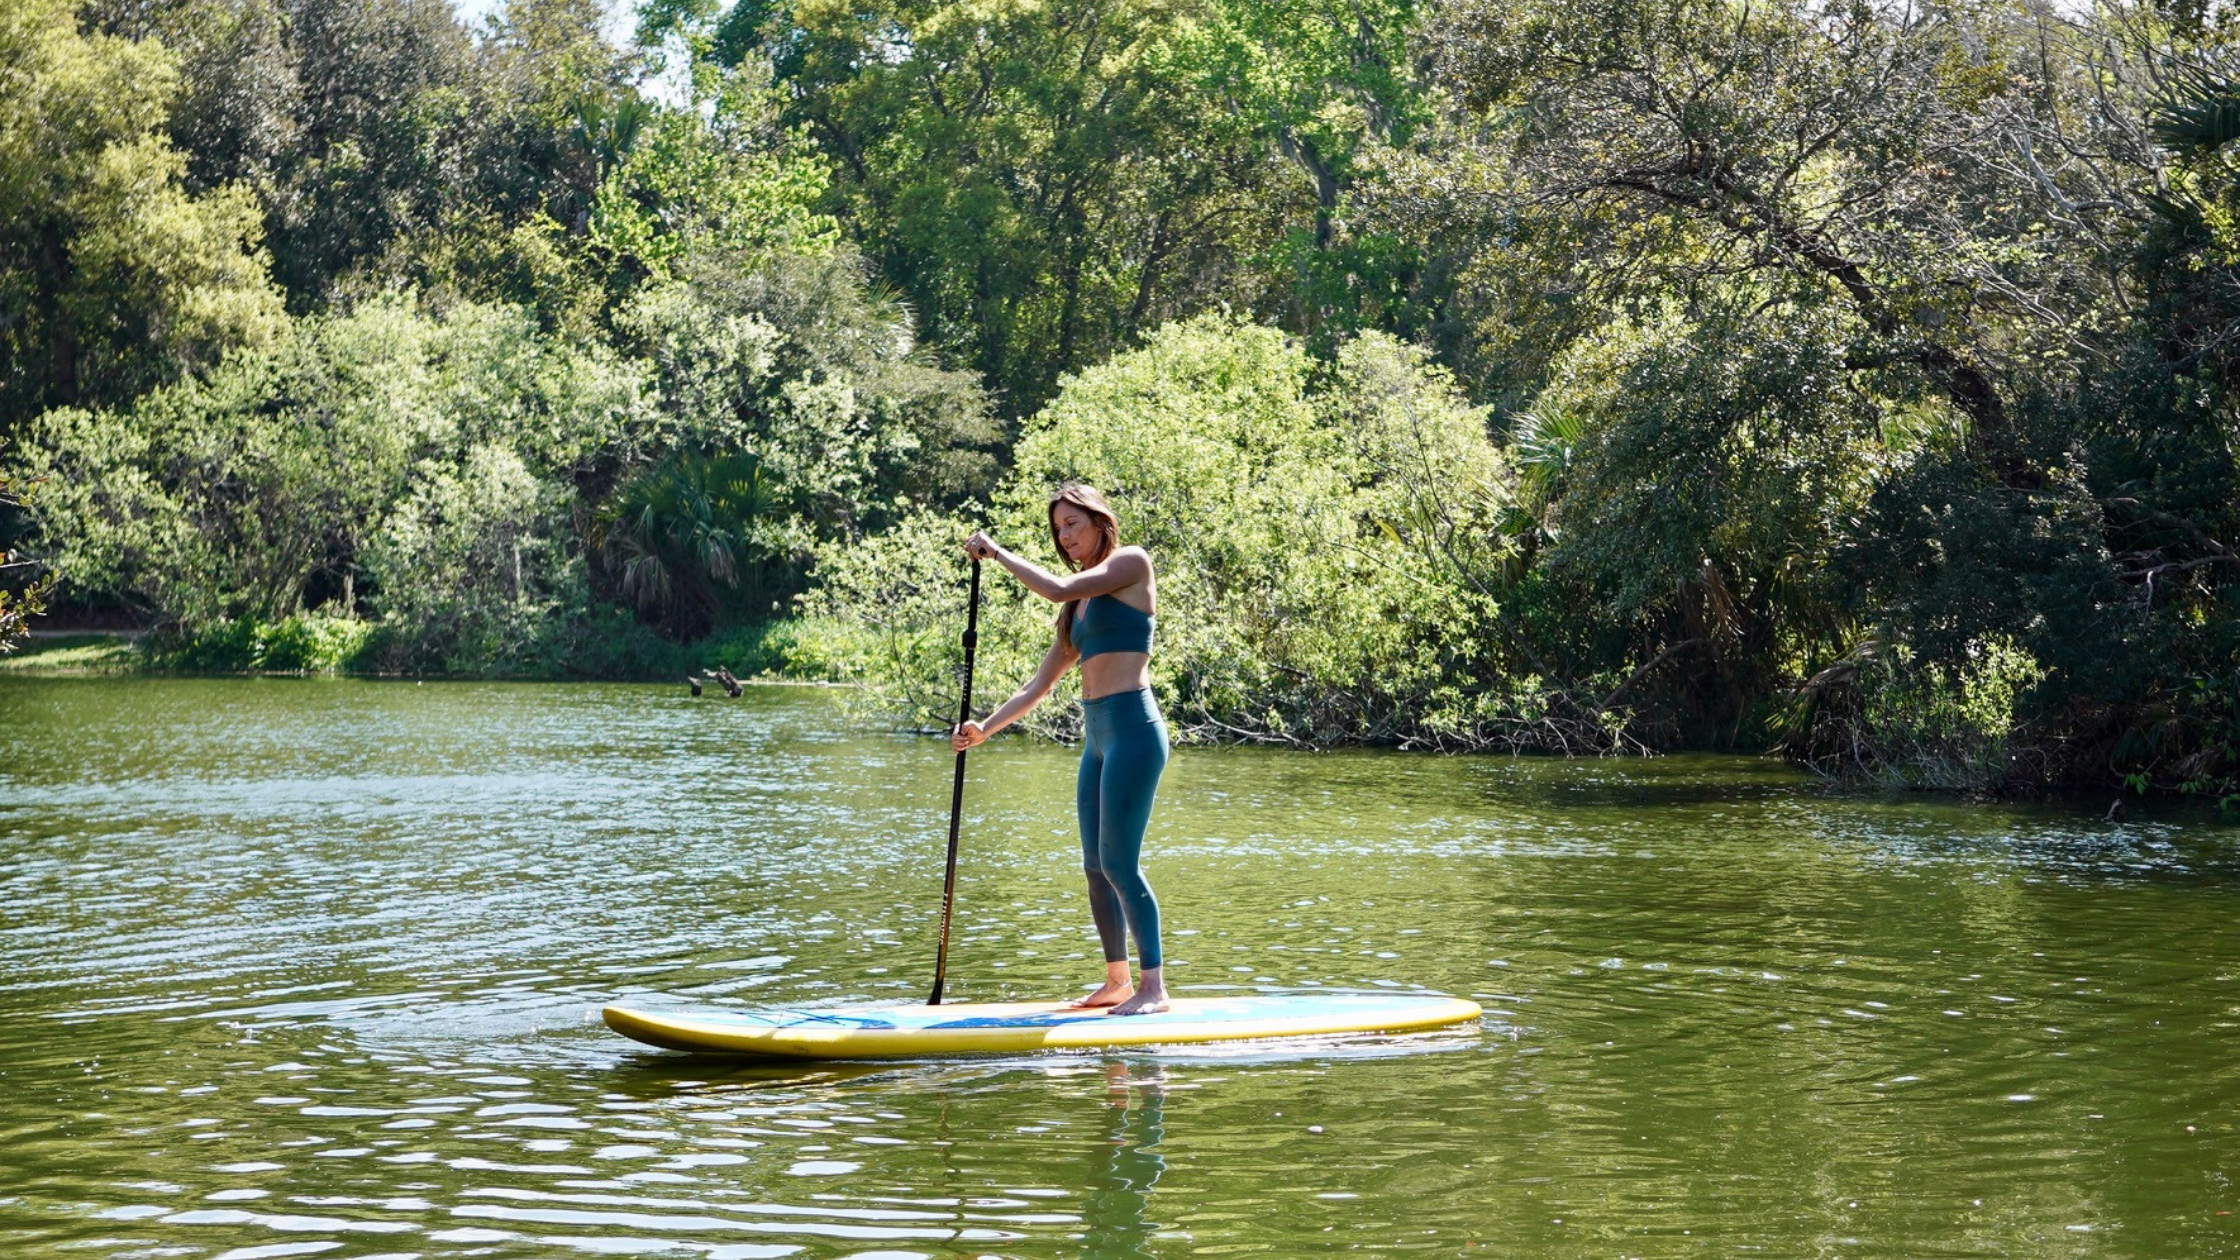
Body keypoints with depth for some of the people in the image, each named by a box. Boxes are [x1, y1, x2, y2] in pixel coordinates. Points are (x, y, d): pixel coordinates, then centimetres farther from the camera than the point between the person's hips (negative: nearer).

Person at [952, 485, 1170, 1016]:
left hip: (1131, 728, -9)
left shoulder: (1131, 562, -1)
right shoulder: (1080, 607, 21)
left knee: (1119, 861, -12)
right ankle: (1117, 981, 16)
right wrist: (985, 729, 10)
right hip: (1097, 734, 9)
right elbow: (1041, 684, 20)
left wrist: (996, 552, -5)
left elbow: (1058, 589, -16)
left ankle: (1154, 986, -10)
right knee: (1096, 866, 8)